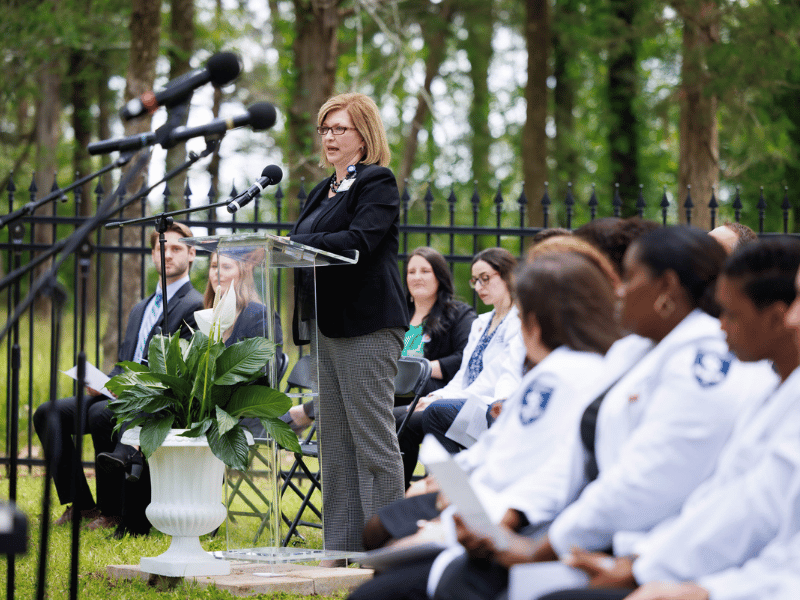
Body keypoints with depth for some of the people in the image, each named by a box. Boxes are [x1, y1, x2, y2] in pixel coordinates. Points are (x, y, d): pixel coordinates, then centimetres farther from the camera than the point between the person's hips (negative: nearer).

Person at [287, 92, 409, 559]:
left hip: (367, 326, -9)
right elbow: (311, 250, 20)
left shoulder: (378, 183, -4)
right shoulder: (326, 189, 22)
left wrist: (295, 243, -24)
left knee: (373, 438, -7)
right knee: (334, 442, 8)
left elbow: (359, 241, -18)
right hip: (327, 324, 9)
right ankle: (340, 550, 11)